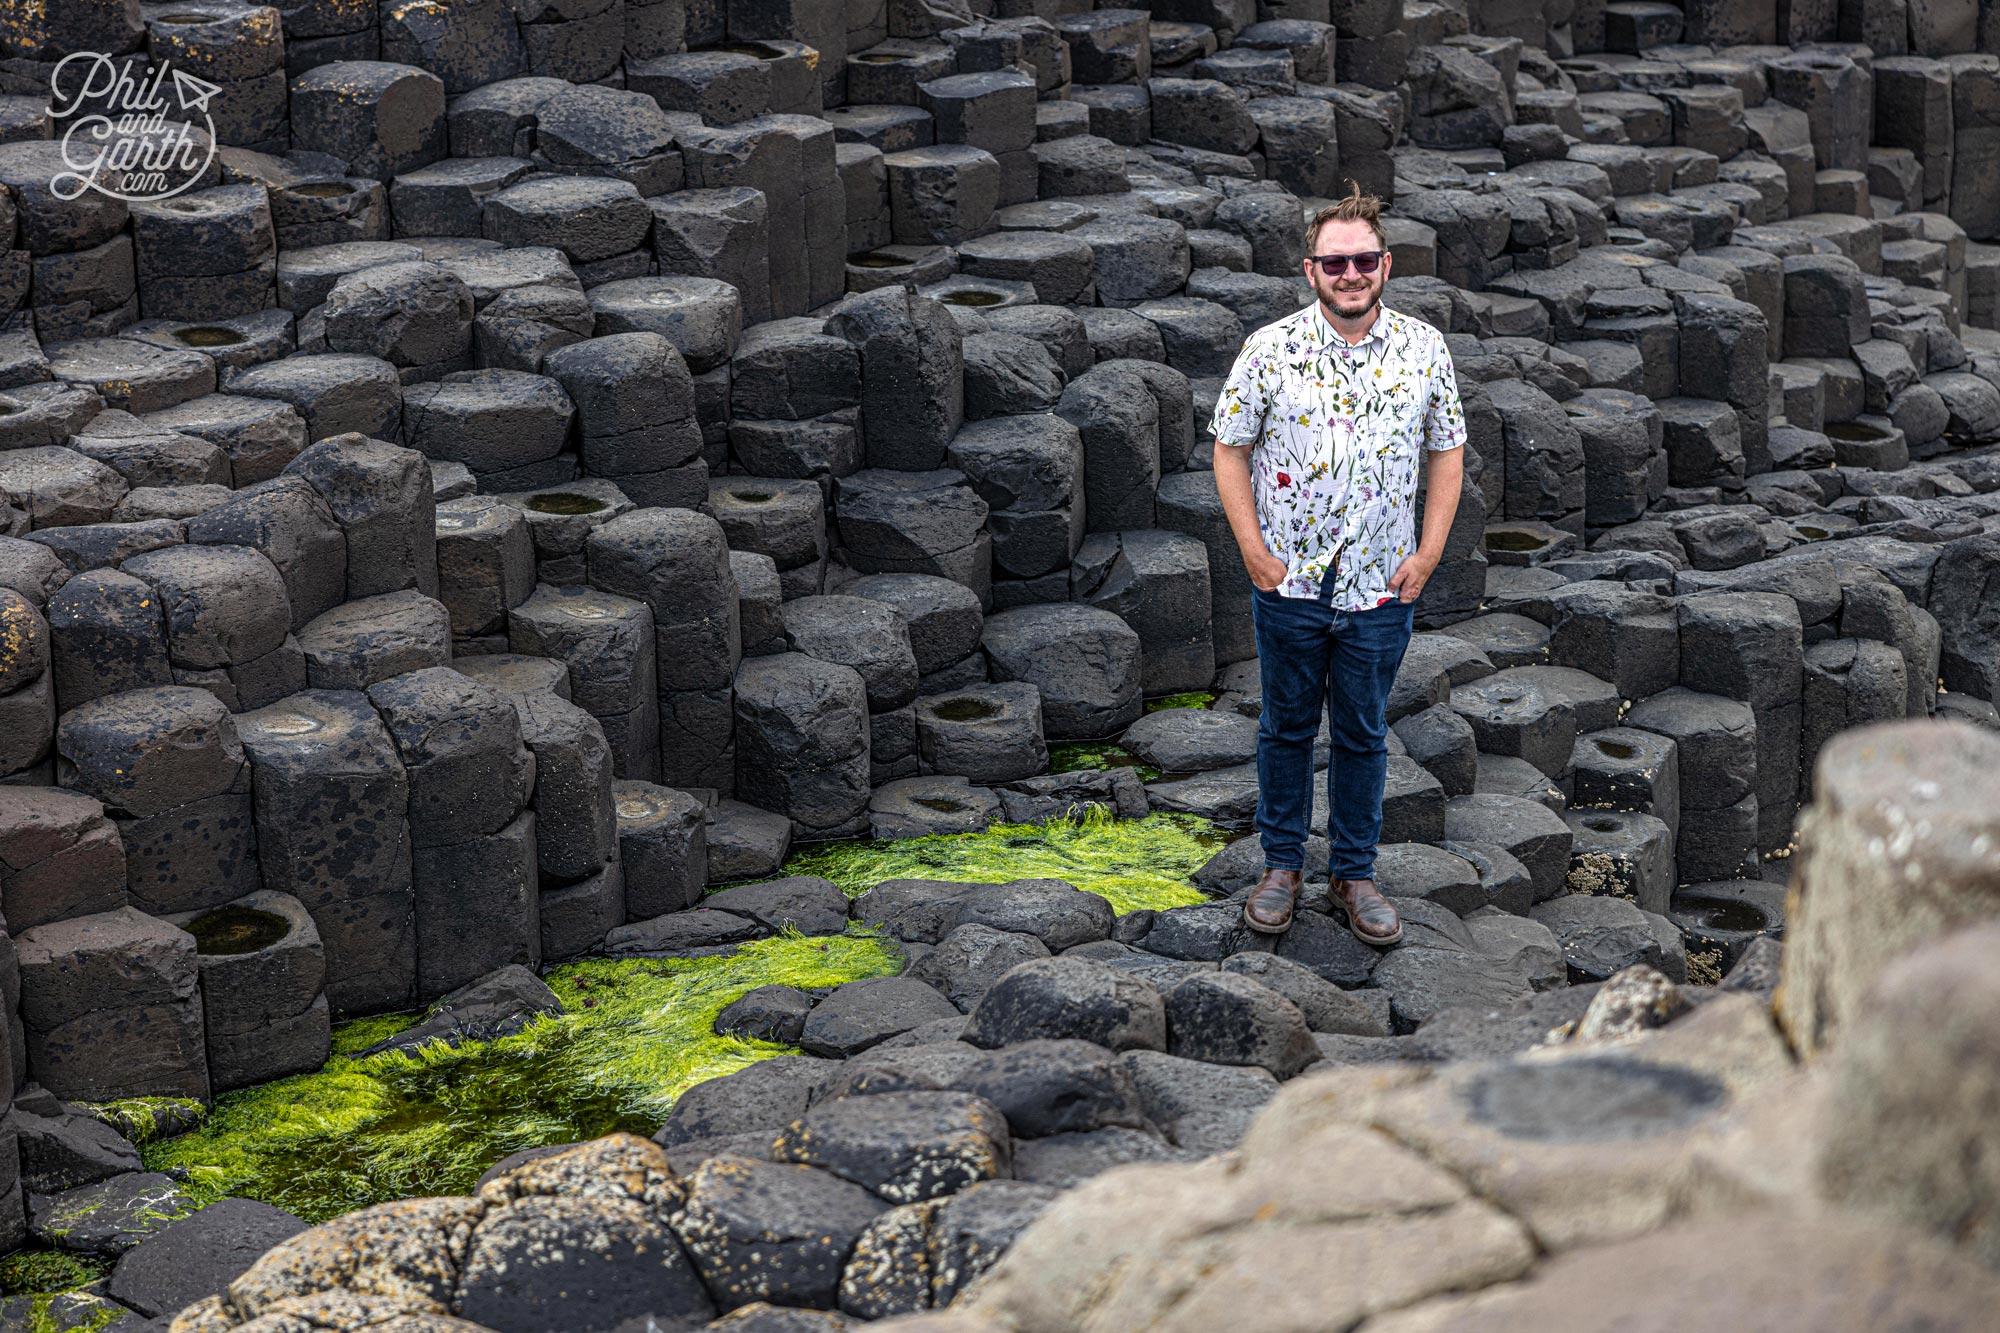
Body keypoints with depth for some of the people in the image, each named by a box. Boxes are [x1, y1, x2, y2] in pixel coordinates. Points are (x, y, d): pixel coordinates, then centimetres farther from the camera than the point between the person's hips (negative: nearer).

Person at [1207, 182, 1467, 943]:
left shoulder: (1423, 350, -2)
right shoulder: (1270, 350, -8)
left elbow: (1446, 452, 7)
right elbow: (1230, 451, -1)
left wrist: (1428, 552, -1)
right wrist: (1254, 550, -8)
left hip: (1381, 587, 1)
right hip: (1289, 581, -1)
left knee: (1363, 734, 11)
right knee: (1287, 727, 12)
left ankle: (1354, 872, 25)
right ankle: (1282, 865, 27)